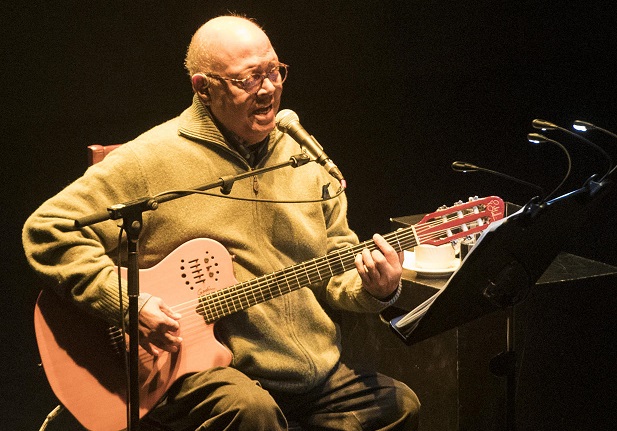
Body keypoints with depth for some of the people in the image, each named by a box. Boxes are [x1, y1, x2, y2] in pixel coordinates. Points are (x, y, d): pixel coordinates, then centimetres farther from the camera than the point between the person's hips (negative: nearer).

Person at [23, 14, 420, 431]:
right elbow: (48, 229, -9)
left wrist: (373, 288, -5)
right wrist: (126, 301, -19)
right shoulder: (151, 160, -7)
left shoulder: (302, 158, 12)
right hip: (197, 369, -6)